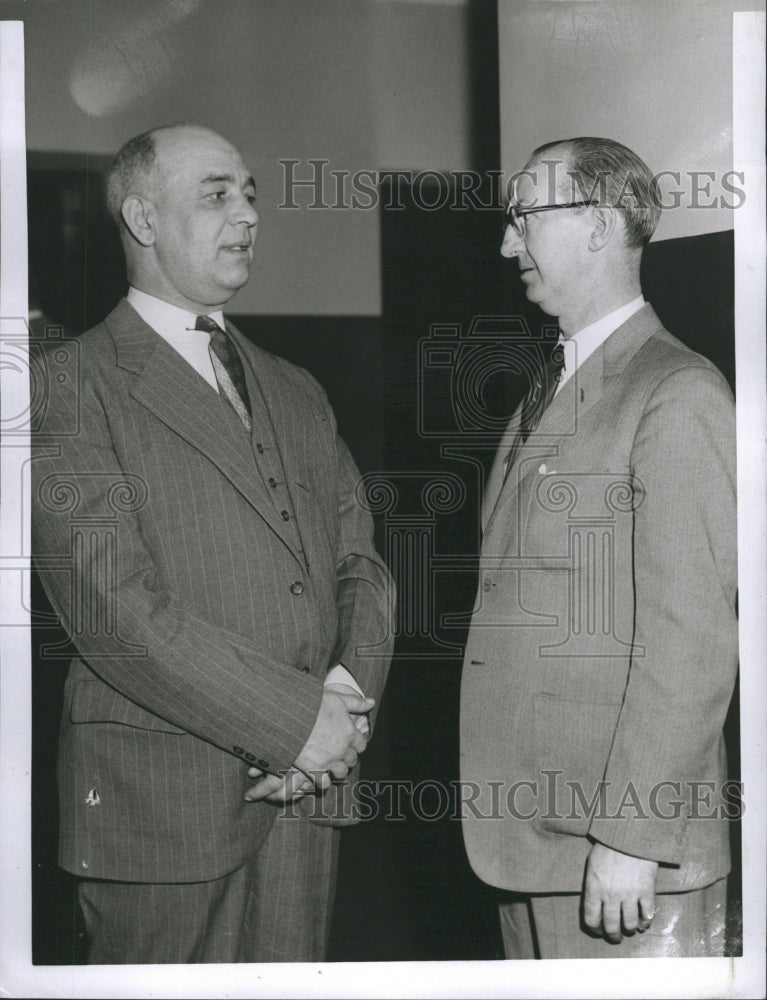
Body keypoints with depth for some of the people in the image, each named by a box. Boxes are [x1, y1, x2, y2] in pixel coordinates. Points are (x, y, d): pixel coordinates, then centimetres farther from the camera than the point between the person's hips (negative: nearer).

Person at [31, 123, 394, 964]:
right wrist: (294, 718, -15)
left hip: (303, 787, 6)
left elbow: (360, 563, 14)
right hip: (162, 801, -6)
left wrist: (351, 690, -7)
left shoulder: (294, 392, 18)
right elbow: (110, 599, -15)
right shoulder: (74, 382, -5)